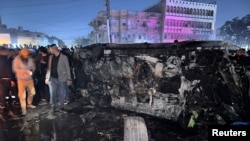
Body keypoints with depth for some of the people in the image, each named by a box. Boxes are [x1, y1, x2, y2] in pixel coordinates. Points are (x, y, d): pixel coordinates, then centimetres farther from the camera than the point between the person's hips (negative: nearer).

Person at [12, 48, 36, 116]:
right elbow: (15, 69, -16)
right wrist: (25, 71, -26)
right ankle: (23, 108, 13)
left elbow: (33, 66, 5)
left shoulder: (30, 59, -3)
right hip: (21, 79, -4)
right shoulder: (17, 59, -13)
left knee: (32, 92, 14)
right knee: (22, 94, -1)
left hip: (30, 79, 4)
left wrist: (32, 70, -18)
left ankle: (29, 104, 38)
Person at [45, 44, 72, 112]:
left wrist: (69, 79, -7)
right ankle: (54, 107, 19)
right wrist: (47, 77, 9)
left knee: (61, 94, 6)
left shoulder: (64, 57, -7)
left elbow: (67, 68, -5)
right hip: (52, 78, 4)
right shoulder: (51, 57, 7)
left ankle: (62, 106, 21)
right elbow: (49, 68, 12)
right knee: (53, 93, 5)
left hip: (61, 79, -3)